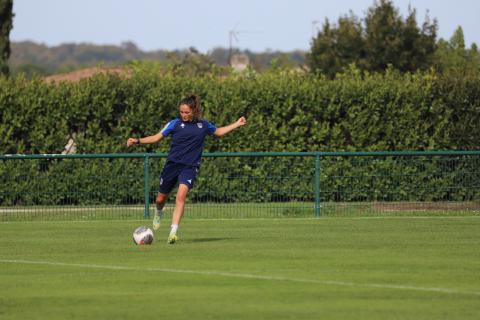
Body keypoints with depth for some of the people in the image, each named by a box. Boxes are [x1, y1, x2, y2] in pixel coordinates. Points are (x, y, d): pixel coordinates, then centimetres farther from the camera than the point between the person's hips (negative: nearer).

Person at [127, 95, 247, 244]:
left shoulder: (203, 124, 6)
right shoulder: (175, 123, -1)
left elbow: (218, 132, 26)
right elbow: (157, 137, 1)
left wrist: (237, 124, 24)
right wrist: (137, 141, -10)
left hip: (190, 166, -1)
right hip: (172, 164, 1)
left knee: (181, 195, -25)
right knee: (161, 198, 10)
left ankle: (173, 232, -27)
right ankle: (159, 213, 49)